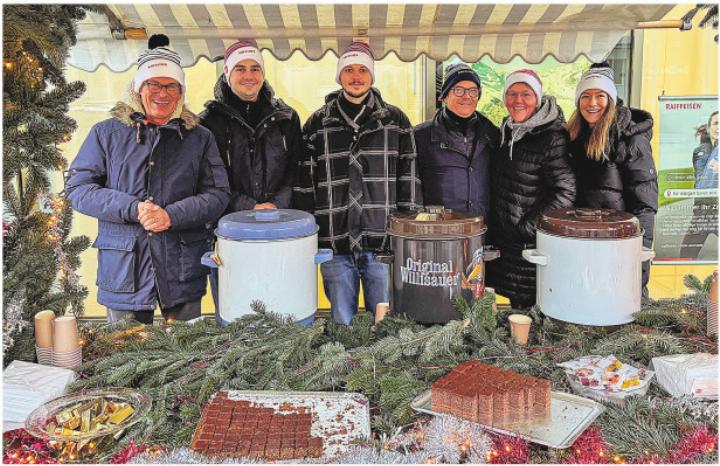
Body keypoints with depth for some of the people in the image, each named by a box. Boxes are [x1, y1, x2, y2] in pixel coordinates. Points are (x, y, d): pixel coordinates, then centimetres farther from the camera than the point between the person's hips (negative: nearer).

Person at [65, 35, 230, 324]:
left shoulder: (200, 138, 7)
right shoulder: (106, 133, 5)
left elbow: (218, 194, 1)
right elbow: (77, 187, 1)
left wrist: (172, 216, -16)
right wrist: (133, 209, -14)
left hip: (184, 269, 1)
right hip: (124, 269, 0)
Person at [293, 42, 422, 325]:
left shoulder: (396, 121, 7)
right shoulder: (317, 124, 9)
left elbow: (409, 177, 5)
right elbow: (303, 183, 8)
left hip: (383, 241, 0)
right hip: (334, 243, 1)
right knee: (342, 324, 11)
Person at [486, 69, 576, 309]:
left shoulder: (552, 138, -15)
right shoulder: (507, 130, 9)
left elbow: (566, 192, -17)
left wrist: (528, 226, -16)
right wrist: (492, 227, 14)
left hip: (532, 244, -7)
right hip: (502, 239, 7)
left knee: (528, 306, 4)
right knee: (515, 306, 18)